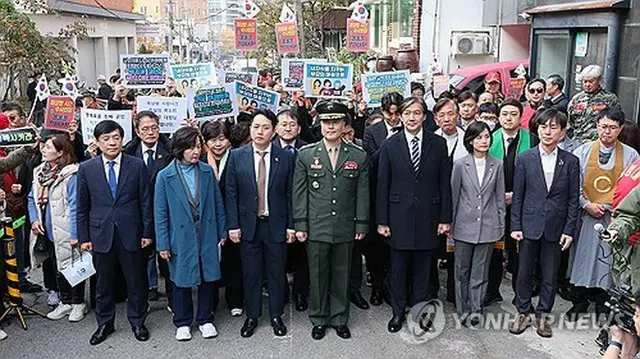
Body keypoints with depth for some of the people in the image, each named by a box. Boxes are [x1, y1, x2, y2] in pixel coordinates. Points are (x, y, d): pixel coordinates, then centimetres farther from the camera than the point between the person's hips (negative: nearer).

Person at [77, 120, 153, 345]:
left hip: (130, 234, -1)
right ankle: (104, 323, 30)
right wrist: (83, 237, 3)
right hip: (101, 235, 1)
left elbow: (145, 202, 1)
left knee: (136, 281, 9)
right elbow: (82, 207, 5)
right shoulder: (86, 169, 1)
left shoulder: (137, 165, -2)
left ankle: (137, 322, 27)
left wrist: (147, 232, -1)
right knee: (103, 283, 12)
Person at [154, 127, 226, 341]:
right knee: (181, 280, 10)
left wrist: (222, 232, 7)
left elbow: (218, 203, 6)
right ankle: (182, 323, 29)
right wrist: (163, 244, -5)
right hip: (181, 237, -2)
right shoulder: (165, 176, -6)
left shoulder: (207, 171, 0)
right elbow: (161, 213, -4)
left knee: (208, 277, 10)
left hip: (207, 236, 2)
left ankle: (205, 320, 29)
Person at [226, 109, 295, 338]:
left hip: (276, 225, 0)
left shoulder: (286, 157, -3)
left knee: (277, 273, 10)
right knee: (250, 274, 11)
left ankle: (276, 316, 27)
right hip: (248, 225, 0)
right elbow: (231, 194, 0)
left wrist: (291, 225, -3)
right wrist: (233, 225, -4)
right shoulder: (237, 156, -2)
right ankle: (252, 316, 27)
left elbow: (290, 194, -1)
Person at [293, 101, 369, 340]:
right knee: (318, 276, 10)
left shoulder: (359, 156, 2)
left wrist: (361, 224, 1)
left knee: (342, 276, 11)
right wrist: (300, 225, -3)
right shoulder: (306, 155, 1)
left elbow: (362, 194, 4)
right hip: (316, 228, 0)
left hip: (345, 229, 1)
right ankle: (319, 319, 26)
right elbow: (299, 193, 1)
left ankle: (340, 319, 28)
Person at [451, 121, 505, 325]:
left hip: (488, 226, 1)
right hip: (465, 225, -1)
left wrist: (501, 226, 7)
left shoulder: (497, 165, 2)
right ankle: (463, 309, 21)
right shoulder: (460, 165, -3)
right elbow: (453, 196, 2)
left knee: (480, 272, 7)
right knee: (462, 270, 9)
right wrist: (450, 224, 3)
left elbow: (500, 198, 7)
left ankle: (475, 310, 17)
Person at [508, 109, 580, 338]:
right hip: (530, 226, 0)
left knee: (550, 276, 9)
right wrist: (515, 226, -3)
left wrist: (569, 230, -3)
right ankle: (523, 313, 23)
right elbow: (517, 196, 1)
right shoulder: (525, 158, -1)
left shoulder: (570, 162, 0)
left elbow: (573, 199, 2)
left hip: (555, 228, 0)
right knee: (524, 273, 8)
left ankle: (543, 315, 25)